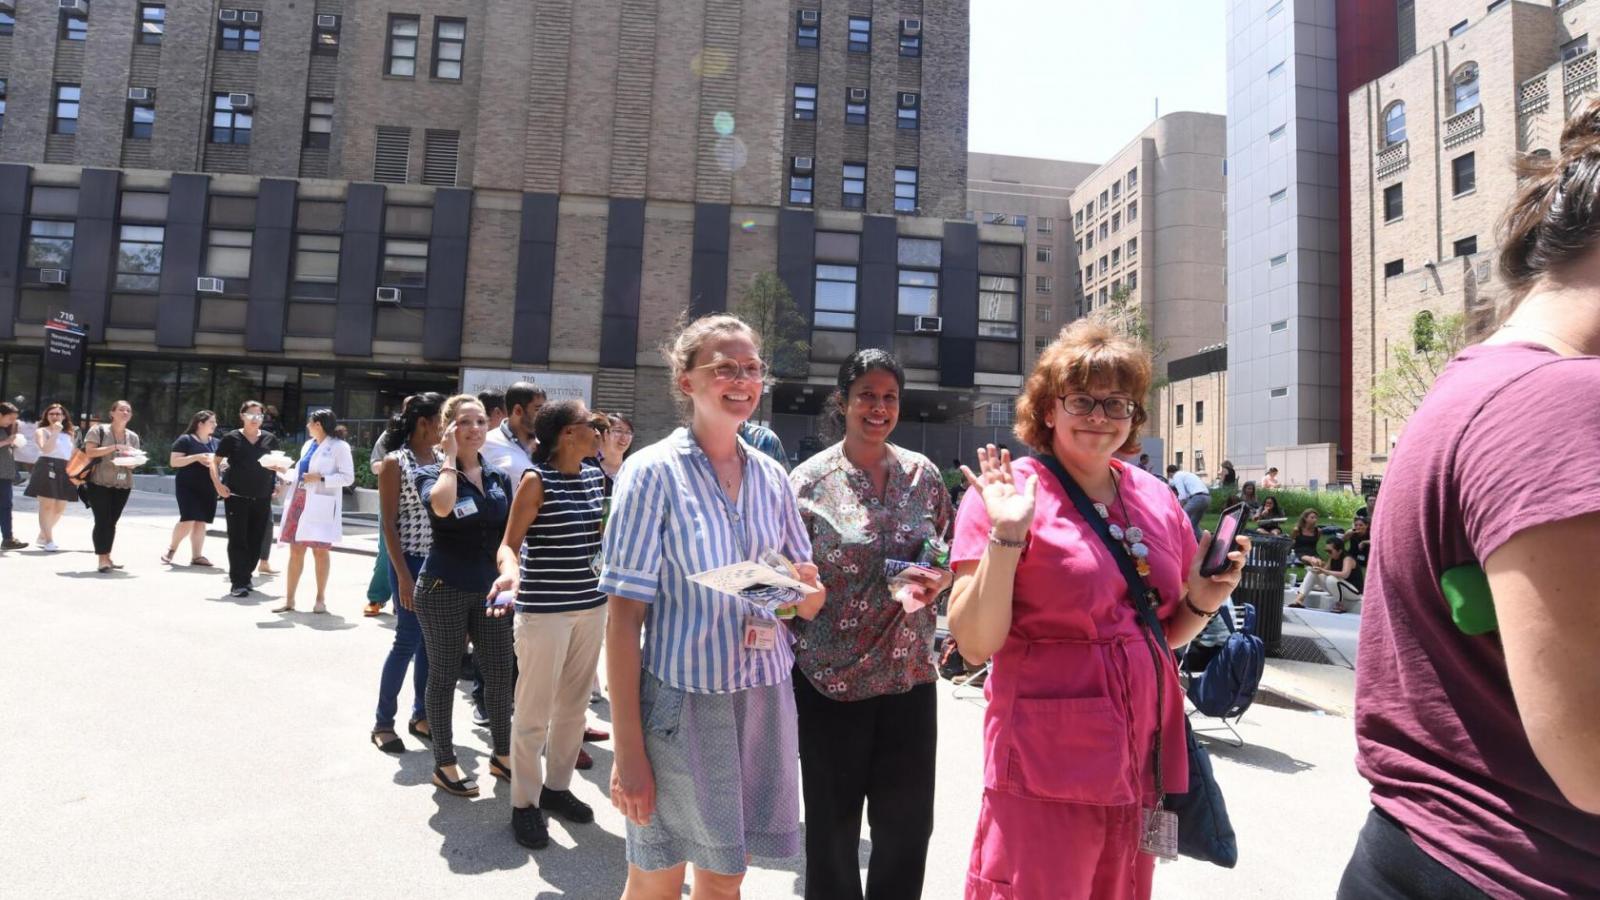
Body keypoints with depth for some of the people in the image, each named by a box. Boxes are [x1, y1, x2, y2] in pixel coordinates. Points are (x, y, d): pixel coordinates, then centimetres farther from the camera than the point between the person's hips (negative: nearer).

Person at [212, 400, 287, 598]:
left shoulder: (270, 439, 9)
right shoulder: (232, 438, 1)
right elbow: (215, 461, 5)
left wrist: (278, 482, 4)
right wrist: (218, 484, -8)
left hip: (262, 498, 3)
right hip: (236, 496, -3)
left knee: (256, 540, 8)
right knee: (237, 539, -3)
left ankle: (245, 576, 23)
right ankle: (237, 582, 0)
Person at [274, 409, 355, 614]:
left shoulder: (339, 446, -3)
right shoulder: (308, 445, 18)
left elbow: (348, 477, -9)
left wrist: (321, 478, -17)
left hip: (321, 506, -6)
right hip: (299, 500, 6)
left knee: (320, 551, 0)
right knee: (295, 551, 5)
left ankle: (321, 598, 9)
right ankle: (289, 599, 10)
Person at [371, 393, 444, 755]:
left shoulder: (444, 460, 7)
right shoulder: (395, 463, -8)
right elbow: (388, 524, -10)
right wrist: (403, 577, -14)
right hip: (411, 561, -5)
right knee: (408, 641, -1)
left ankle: (421, 714, 26)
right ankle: (383, 722, 15)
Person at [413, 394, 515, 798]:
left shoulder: (499, 478, 8)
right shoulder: (432, 473, -5)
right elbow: (442, 506, -30)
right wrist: (450, 456, -18)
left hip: (489, 590, 5)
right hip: (444, 590, -4)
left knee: (500, 673, 9)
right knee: (445, 676, 8)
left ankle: (502, 755, 27)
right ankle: (444, 764, 23)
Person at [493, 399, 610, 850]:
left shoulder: (596, 476, 6)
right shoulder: (536, 480, -12)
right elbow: (509, 543, -14)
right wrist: (510, 570, -32)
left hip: (591, 605, 7)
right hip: (544, 608, -6)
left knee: (574, 704, 16)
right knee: (534, 711, 4)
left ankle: (557, 785, 33)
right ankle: (525, 803, 20)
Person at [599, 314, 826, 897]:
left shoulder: (771, 476, 5)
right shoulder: (654, 472, -10)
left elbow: (810, 605, 10)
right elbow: (624, 618, -11)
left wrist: (807, 586, -14)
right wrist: (627, 750, -13)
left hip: (763, 701, 4)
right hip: (681, 701, -4)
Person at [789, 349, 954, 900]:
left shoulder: (922, 473, 3)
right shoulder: (811, 479, -6)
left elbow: (951, 557, 10)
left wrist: (935, 581, -8)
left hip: (909, 671, 3)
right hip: (831, 674, -2)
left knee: (908, 821, 12)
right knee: (833, 821, 13)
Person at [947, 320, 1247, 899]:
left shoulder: (1156, 500, 6)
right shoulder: (1006, 494, -11)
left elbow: (1167, 633, 17)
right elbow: (975, 644, -16)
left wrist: (1202, 601, -3)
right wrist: (1006, 535, -25)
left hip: (1143, 758, 6)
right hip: (1047, 767, -5)